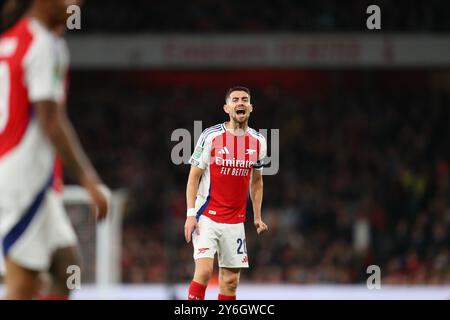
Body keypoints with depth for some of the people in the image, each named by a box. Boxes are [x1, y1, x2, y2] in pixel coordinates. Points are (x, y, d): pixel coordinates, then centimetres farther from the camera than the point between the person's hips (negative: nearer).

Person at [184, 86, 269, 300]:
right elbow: (194, 177, -5)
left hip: (235, 221, 5)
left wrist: (257, 216, 13)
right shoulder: (211, 136, -8)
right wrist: (191, 214, -13)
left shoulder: (258, 142, 6)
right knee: (204, 270, -19)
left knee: (230, 280, 4)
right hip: (207, 216, -5)